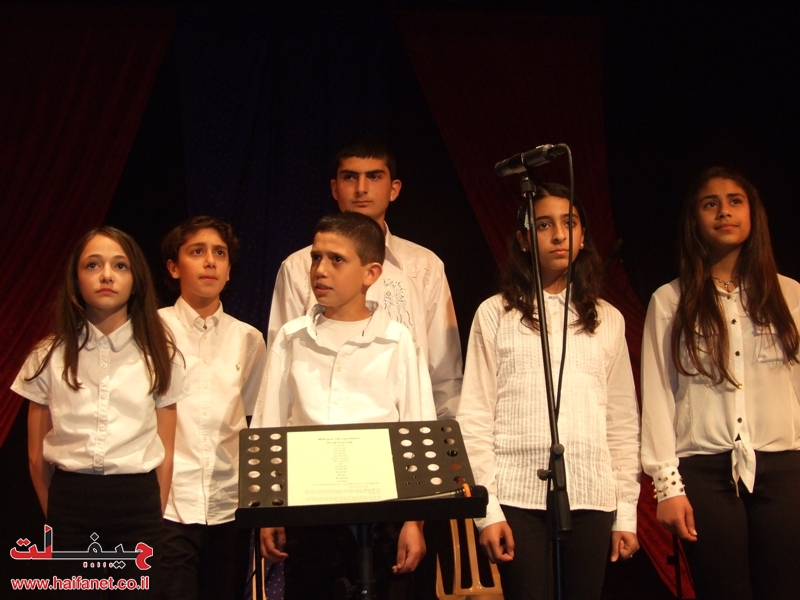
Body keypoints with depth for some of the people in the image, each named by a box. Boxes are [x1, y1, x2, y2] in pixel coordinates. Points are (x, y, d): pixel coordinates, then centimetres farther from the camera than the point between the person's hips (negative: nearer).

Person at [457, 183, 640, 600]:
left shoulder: (608, 320, 12)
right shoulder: (496, 314, 3)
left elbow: (623, 422, 12)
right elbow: (475, 418, 0)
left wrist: (627, 511, 7)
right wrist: (486, 508, -7)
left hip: (591, 497, 3)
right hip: (519, 496, -2)